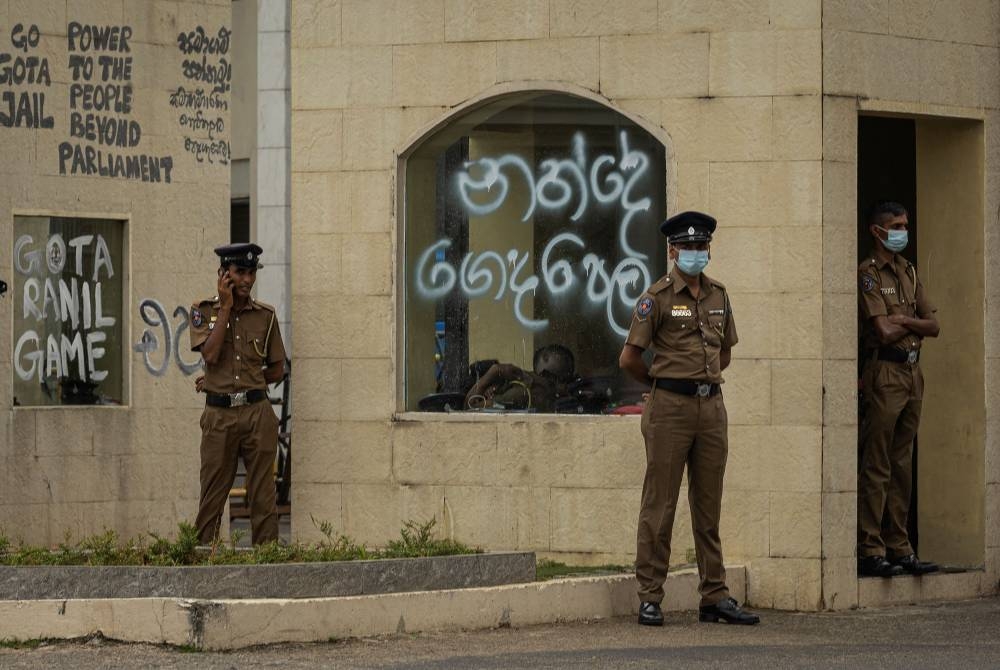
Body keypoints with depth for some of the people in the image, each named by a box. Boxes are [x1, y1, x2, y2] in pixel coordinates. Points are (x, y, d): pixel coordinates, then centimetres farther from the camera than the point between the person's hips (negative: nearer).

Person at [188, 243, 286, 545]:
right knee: (211, 496, 0)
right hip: (219, 415, -1)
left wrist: (246, 384, 3)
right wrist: (226, 307, -9)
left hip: (258, 414, 1)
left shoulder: (265, 315, 7)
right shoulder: (204, 310, 4)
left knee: (262, 497, 0)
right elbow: (210, 354, -13)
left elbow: (277, 370, 13)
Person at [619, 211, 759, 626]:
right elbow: (629, 359, -4)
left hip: (711, 405, 5)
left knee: (709, 507, 8)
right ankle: (649, 599, 0)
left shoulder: (718, 295, 12)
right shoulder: (657, 297, -6)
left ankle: (715, 597, 11)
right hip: (670, 407, -5)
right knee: (659, 506, -3)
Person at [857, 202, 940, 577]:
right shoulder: (868, 274, -7)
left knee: (902, 465, 9)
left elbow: (933, 326, 11)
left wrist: (903, 320, -7)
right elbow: (885, 331, -16)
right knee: (877, 467, -7)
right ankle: (871, 551, -7)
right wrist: (916, 328, 2)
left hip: (912, 373, 8)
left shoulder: (908, 272, 17)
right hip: (885, 373, -8)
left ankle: (899, 548, 12)